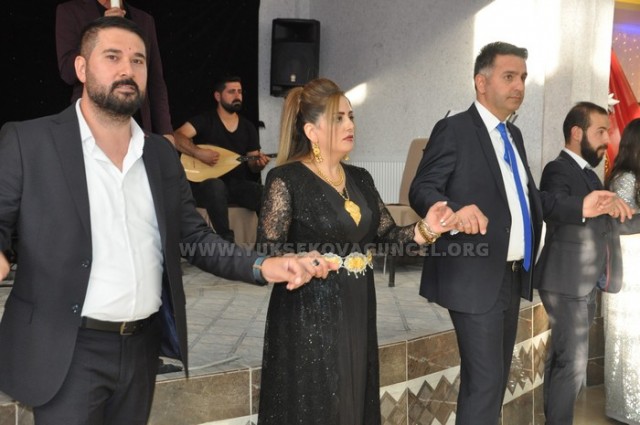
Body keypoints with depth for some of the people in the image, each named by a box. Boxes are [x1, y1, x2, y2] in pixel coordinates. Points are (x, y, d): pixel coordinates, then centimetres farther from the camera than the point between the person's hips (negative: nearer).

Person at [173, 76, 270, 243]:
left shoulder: (248, 127, 12)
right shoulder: (205, 120, -1)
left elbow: (252, 165, 11)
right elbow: (177, 137, -15)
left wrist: (258, 163, -13)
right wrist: (199, 152, -31)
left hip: (238, 185, 3)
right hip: (206, 185, -3)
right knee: (216, 186, -40)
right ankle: (226, 240, -31)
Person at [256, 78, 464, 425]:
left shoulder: (360, 178, 10)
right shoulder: (286, 179, -9)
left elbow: (387, 235, 7)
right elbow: (267, 254, -14)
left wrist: (425, 229, -11)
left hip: (357, 314, 6)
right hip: (308, 318, -6)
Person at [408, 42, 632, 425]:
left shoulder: (513, 134, 15)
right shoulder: (454, 130, -10)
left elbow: (529, 196, 17)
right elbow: (422, 190, -16)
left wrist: (580, 208, 5)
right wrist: (456, 210, -36)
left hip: (512, 277, 9)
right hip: (476, 278, -8)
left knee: (497, 378, 17)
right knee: (484, 380, -6)